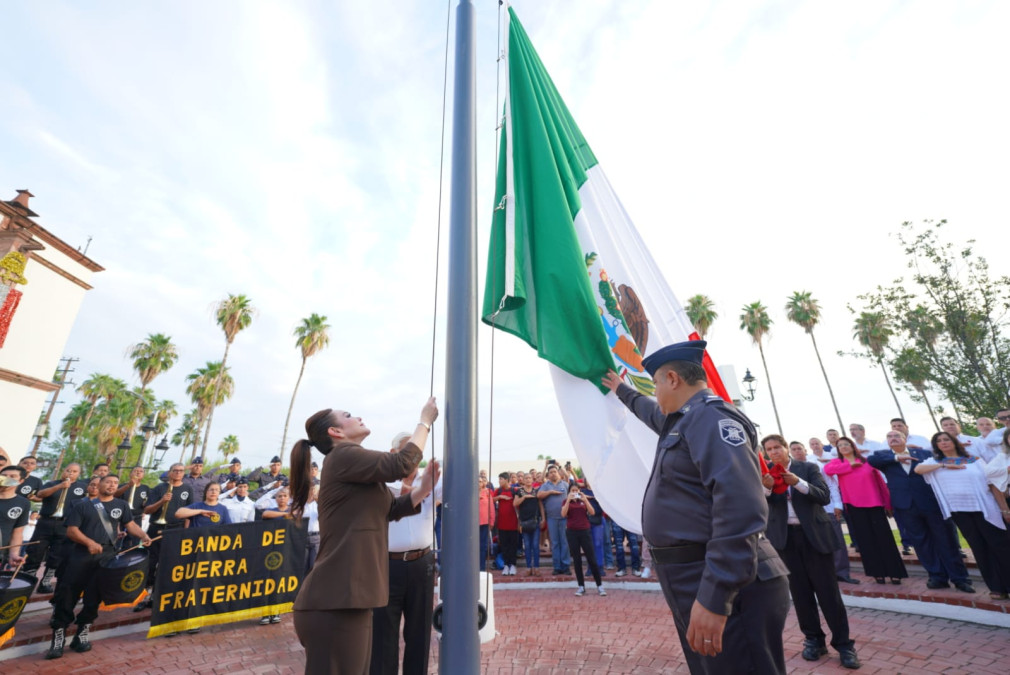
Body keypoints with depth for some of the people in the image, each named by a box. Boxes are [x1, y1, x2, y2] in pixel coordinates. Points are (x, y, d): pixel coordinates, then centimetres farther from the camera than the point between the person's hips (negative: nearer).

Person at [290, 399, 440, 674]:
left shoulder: (355, 465, 18)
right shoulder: (343, 456, -13)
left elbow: (392, 508, 19)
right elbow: (402, 464, -20)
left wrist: (425, 487, 2)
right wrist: (425, 422, -7)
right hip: (334, 604, -10)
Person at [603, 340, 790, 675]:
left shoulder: (710, 417, -18)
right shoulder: (682, 420, 14)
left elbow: (740, 507, -28)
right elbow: (647, 409, 38)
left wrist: (714, 597, -30)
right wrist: (621, 389, 53)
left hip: (722, 587, -10)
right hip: (694, 583, 10)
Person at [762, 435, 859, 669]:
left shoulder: (808, 467, -2)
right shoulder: (765, 473, -1)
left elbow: (825, 497, -11)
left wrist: (797, 482, -26)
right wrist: (766, 487, -33)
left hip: (814, 534, -1)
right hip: (785, 536, 1)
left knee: (827, 589, 4)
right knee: (799, 590, 10)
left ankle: (843, 643, 19)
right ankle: (813, 639, 24)